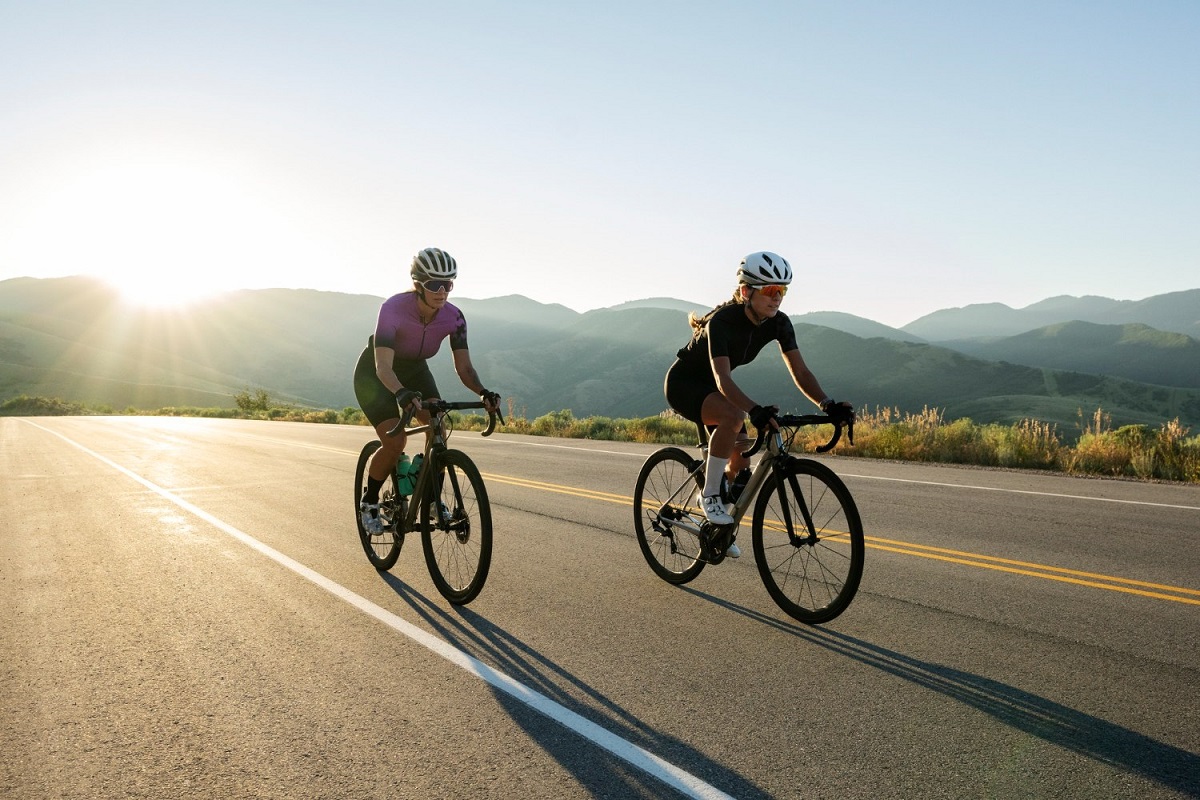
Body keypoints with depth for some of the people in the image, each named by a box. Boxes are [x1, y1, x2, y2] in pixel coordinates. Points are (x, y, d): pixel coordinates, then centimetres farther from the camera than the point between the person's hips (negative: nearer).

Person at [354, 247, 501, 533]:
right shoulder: (393, 308, -34)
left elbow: (463, 366, -21)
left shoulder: (453, 317, -22)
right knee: (395, 441, -20)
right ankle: (369, 502, 6)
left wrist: (483, 393, -41)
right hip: (373, 373, -4)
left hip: (414, 369, 4)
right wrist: (402, 393, -61)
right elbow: (383, 367, -41)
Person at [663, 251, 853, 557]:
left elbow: (800, 371, -17)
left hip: (712, 388, 7)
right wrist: (754, 410, -60)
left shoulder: (778, 323, -13)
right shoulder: (723, 320, -32)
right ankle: (710, 495, -20)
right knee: (733, 416, -38)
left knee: (741, 469, -1)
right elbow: (722, 377, -44)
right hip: (683, 383, -7)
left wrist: (827, 404, -34)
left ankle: (720, 528, 27)